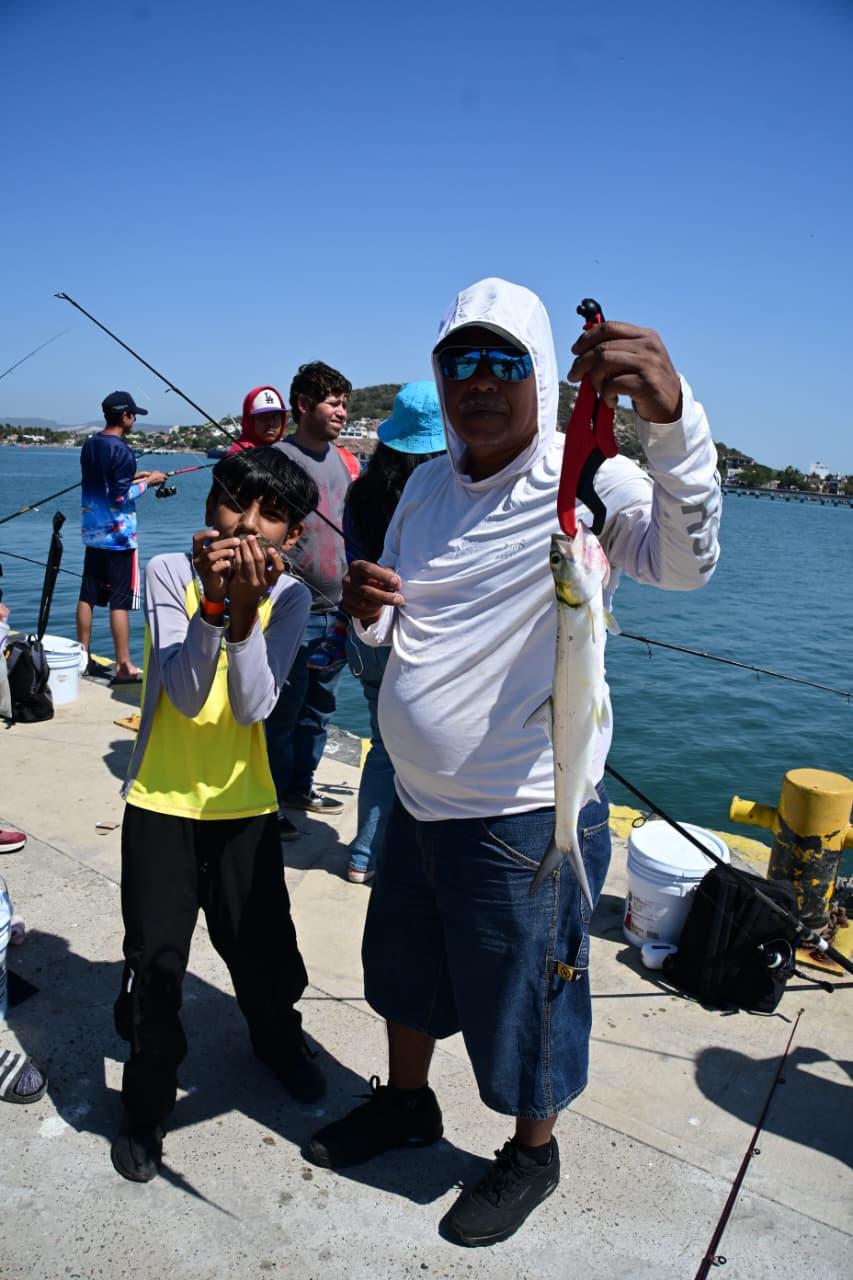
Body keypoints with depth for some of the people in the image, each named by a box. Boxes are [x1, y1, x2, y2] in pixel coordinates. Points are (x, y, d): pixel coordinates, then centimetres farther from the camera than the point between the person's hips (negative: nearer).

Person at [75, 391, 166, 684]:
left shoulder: (89, 445, 9)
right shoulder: (121, 450, -15)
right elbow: (121, 496, -17)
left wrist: (133, 475, 17)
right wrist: (147, 482, -5)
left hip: (92, 532, 8)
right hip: (118, 535, -8)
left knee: (88, 596, 12)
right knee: (120, 601, -5)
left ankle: (83, 657, 21)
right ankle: (123, 667, -2)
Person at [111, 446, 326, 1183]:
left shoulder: (290, 596, -7)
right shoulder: (170, 572, -12)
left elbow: (254, 707, -19)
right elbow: (185, 696, -20)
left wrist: (245, 611, -32)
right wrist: (213, 602, -33)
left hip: (244, 806, 2)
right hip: (161, 804, -1)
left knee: (265, 950, 14)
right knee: (155, 963, 4)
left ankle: (279, 1038, 48)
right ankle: (148, 1101, 32)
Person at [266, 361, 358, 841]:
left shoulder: (343, 460, 12)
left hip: (337, 610, 7)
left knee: (320, 707, 16)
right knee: (283, 712, 1)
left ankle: (300, 786, 33)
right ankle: (271, 802, 16)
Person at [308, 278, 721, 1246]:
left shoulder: (583, 481, -16)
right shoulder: (427, 486, 5)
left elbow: (683, 561, -35)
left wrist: (672, 419, -52)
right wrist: (366, 609, -11)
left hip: (522, 816, -7)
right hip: (418, 800, 7)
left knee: (521, 1003, 15)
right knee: (403, 968, 26)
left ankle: (532, 1151, 45)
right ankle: (405, 1103, 55)